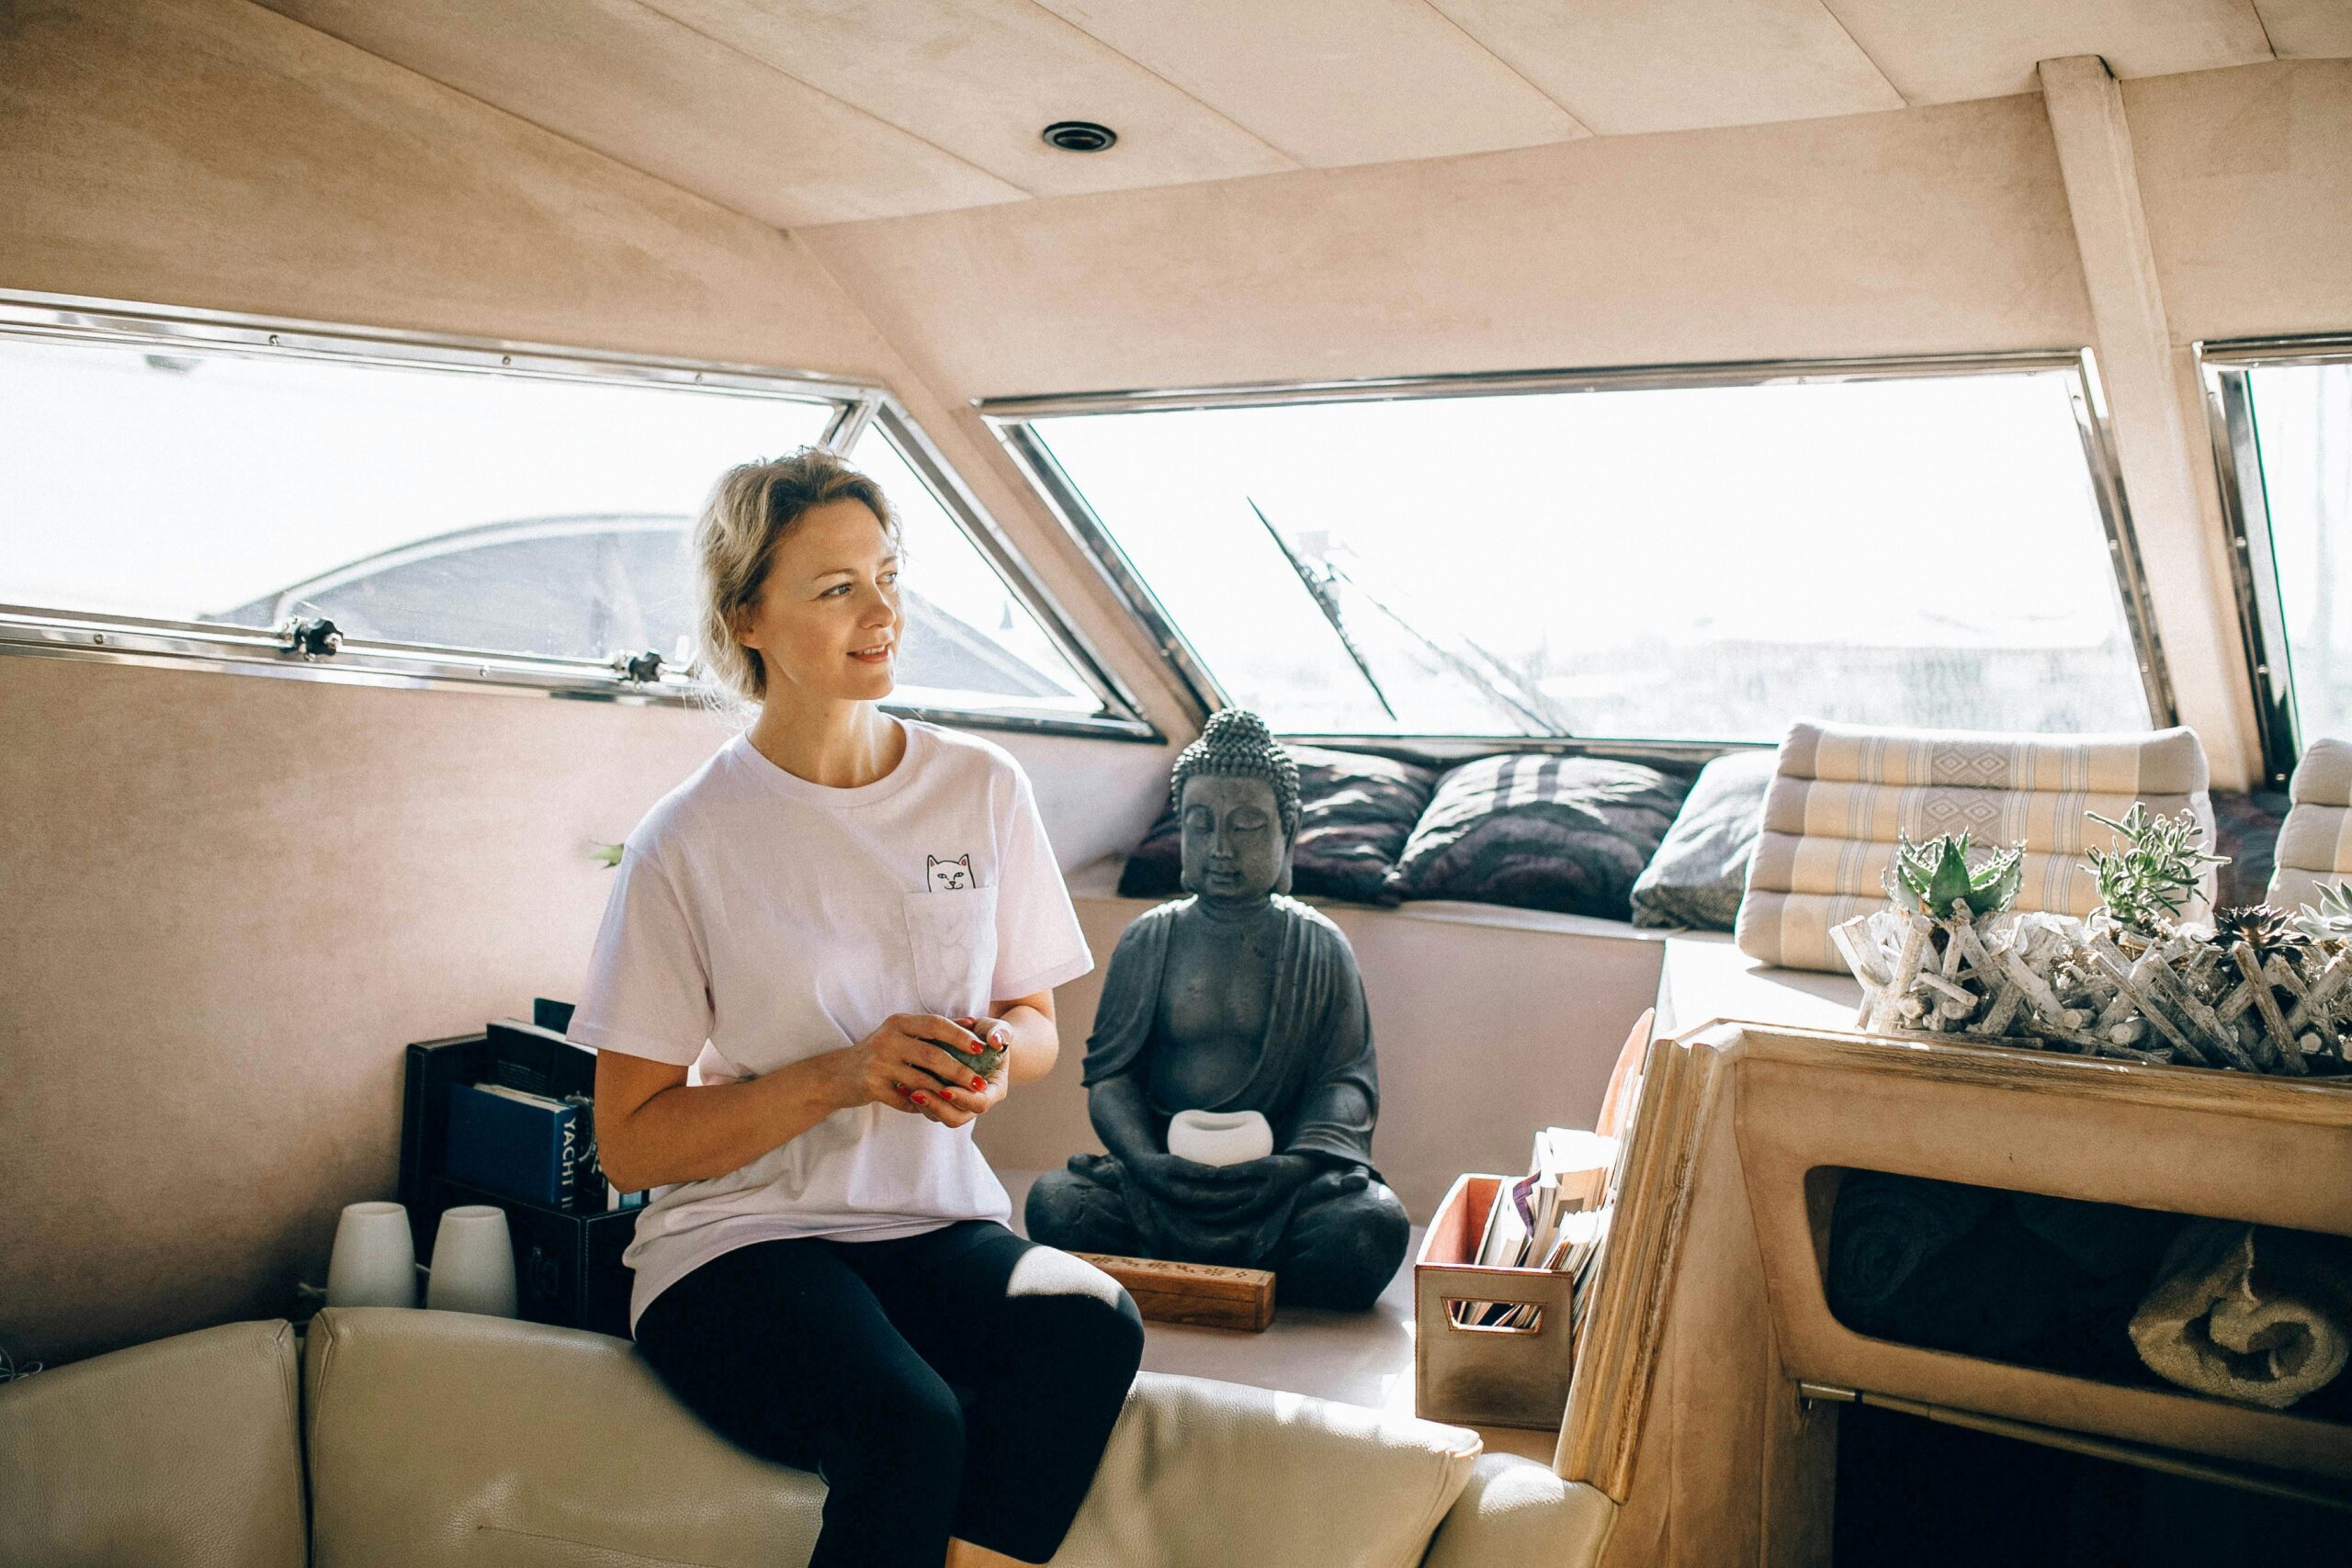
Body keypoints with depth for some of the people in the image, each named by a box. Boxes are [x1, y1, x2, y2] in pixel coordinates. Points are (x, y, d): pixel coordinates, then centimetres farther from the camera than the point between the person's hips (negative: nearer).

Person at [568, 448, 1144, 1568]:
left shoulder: (982, 788, 5)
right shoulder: (686, 844, -5)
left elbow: (1038, 1023, 16)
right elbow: (630, 1143, -3)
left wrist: (998, 1056, -9)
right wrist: (837, 1076, -18)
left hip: (938, 1223, 3)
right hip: (737, 1239, -3)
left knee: (1092, 1327, -30)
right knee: (909, 1427, -33)